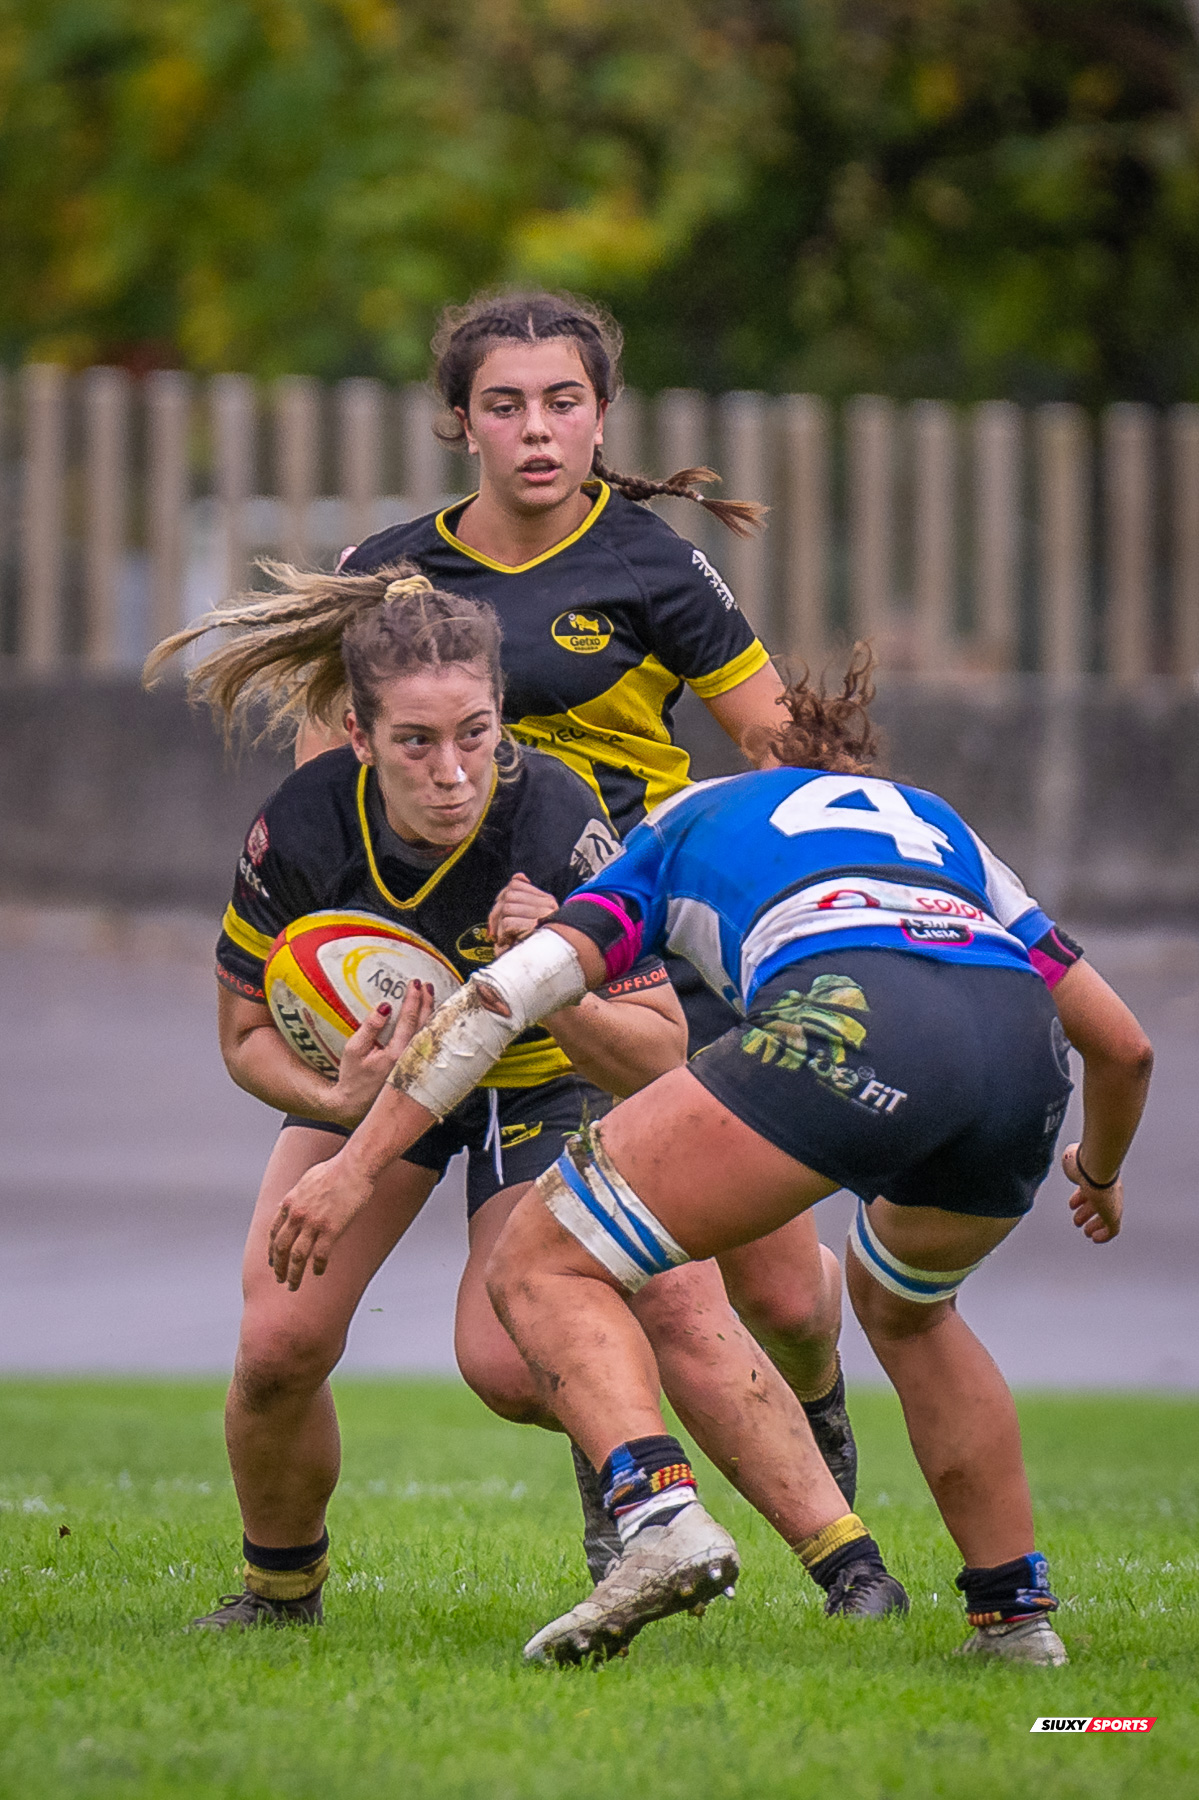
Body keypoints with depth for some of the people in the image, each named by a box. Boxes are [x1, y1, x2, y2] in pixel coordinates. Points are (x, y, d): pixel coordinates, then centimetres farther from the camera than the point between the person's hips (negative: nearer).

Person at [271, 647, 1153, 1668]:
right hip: (1021, 1048, 5)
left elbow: (509, 990, 20)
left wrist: (357, 1166, 19)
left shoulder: (687, 825, 33)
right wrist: (1101, 1170, 61)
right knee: (905, 1306, 37)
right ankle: (1017, 1612, 31)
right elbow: (1124, 1044, 40)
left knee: (545, 1267, 5)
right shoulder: (937, 826, 41)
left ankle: (662, 1515, -21)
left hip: (847, 1027, -5)